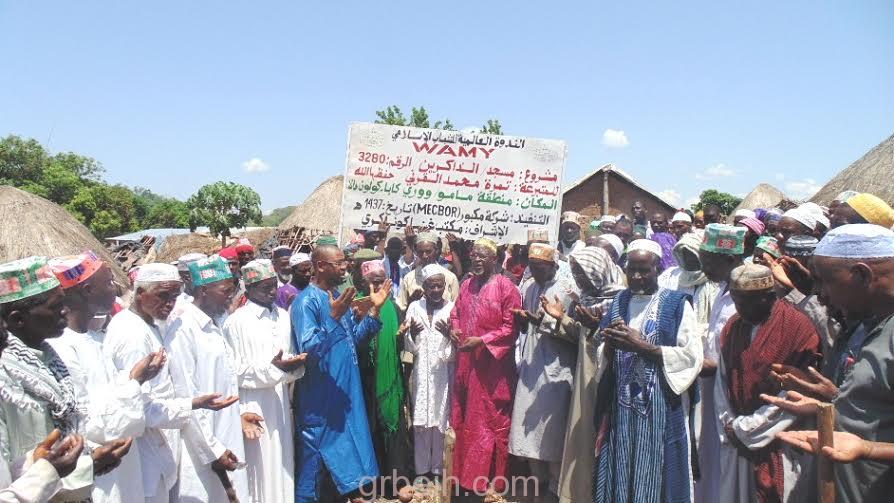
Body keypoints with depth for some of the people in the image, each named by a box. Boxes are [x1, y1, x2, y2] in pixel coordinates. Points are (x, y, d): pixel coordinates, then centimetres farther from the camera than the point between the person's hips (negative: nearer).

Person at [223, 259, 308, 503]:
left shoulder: (283, 316, 6)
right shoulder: (236, 322, -9)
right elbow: (234, 371, -9)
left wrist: (295, 365, -11)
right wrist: (272, 367, -19)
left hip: (281, 402, 5)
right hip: (255, 406, -5)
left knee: (283, 460, 12)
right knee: (262, 464, 1)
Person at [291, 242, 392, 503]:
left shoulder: (338, 295, 8)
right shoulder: (306, 301, -17)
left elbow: (354, 337, 13)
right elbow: (308, 349, -25)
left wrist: (374, 309, 2)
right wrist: (333, 317, -33)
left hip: (346, 388, 8)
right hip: (320, 395, -8)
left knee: (349, 440, 17)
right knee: (316, 449, 5)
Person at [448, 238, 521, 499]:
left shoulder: (505, 286, -11)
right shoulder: (466, 284, 9)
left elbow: (511, 328, -13)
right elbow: (456, 312, 19)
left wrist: (481, 341, -20)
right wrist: (454, 329, -2)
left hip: (492, 365, -7)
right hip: (466, 362, 7)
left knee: (489, 421, 3)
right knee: (464, 418, 15)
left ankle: (488, 477, 16)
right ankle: (465, 472, 29)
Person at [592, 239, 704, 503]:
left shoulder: (677, 304, -2)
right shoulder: (618, 303, 9)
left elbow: (692, 356, -11)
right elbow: (601, 356, 10)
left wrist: (642, 346, -16)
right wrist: (610, 344, -12)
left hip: (661, 404, -3)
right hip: (622, 402, 4)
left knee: (655, 474, 3)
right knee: (621, 474, 8)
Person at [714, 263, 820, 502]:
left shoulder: (799, 327, -12)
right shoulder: (732, 326, 5)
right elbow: (721, 382, 7)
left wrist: (746, 428, -11)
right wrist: (730, 426, -5)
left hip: (776, 446, -5)